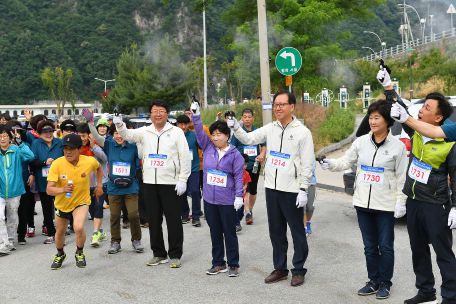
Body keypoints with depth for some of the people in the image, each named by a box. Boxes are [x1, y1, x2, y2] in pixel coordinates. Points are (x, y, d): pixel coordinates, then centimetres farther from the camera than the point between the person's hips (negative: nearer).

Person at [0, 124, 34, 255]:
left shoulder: (16, 150, -3)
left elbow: (30, 156, -17)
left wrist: (20, 143, -16)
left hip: (14, 190, 0)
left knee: (13, 217, 14)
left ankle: (11, 241, 30)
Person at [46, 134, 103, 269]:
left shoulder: (89, 161, -20)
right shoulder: (57, 164, -25)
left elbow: (98, 168, 8)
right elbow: (49, 189, -28)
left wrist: (99, 185, 4)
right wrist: (62, 189, -47)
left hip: (81, 201, -2)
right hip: (62, 203, 2)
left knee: (78, 227, -27)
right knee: (60, 232, 20)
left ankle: (80, 253, 4)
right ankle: (60, 254, 53)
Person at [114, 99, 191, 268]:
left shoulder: (177, 132, 0)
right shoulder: (145, 132, 10)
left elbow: (185, 157, -2)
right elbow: (127, 135, -3)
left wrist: (182, 179, -9)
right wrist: (119, 125, -25)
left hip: (171, 183, -4)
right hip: (150, 183, 4)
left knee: (174, 220, 0)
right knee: (153, 220, 10)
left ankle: (175, 255, 12)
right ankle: (159, 254, 23)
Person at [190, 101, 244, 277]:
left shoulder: (235, 154, -4)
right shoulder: (208, 148, 6)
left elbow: (238, 176, -5)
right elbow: (199, 132, 0)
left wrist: (239, 196, -10)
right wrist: (196, 115, -13)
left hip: (227, 201, -4)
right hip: (209, 199, 4)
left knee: (230, 233, 5)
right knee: (215, 233, 13)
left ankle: (233, 265, 15)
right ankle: (218, 263, 24)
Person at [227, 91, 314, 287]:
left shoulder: (302, 132, -7)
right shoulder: (270, 129, 8)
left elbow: (307, 164, -8)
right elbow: (248, 139, 7)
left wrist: (303, 190, -13)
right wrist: (235, 127, -12)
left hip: (292, 190, -5)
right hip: (272, 188, 5)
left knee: (297, 231, 5)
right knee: (276, 231, 14)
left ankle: (299, 270, 18)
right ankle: (280, 269, 26)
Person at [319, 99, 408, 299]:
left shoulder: (397, 146, -5)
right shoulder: (361, 142, 4)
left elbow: (402, 177, -4)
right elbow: (347, 161, 7)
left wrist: (400, 201, -8)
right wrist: (332, 164, -13)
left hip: (385, 206, -4)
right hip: (363, 203, 4)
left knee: (385, 246, 5)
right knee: (370, 246, 13)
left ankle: (385, 284, 20)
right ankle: (373, 281, 26)